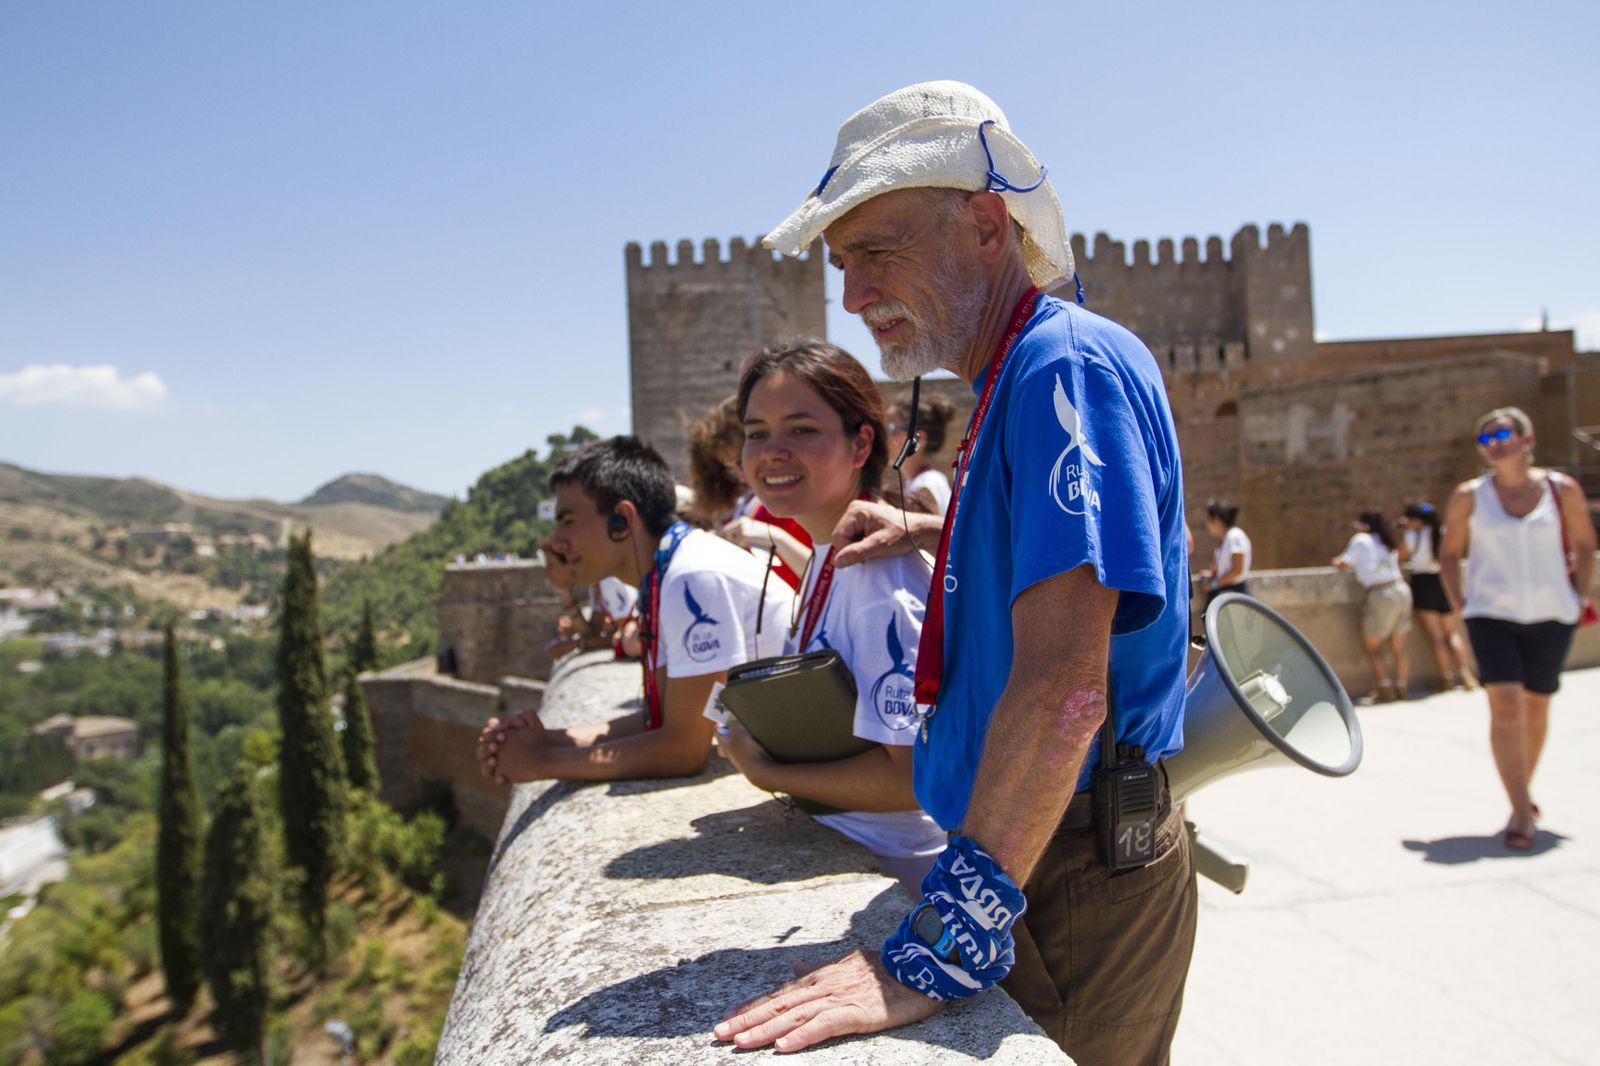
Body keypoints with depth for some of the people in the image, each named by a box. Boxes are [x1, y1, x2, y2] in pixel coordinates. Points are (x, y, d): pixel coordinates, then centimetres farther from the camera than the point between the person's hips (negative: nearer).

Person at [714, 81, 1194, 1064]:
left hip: (1085, 867, -9)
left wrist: (942, 947, -32)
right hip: (1029, 853, 10)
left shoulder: (1067, 366, -22)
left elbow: (1062, 687, -31)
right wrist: (925, 533, 20)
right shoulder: (1016, 376, 9)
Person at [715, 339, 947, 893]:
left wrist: (766, 773, -14)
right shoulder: (826, 558, 7)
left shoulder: (880, 575, -21)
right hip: (831, 847, 8)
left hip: (889, 872, -8)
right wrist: (754, 737, 2)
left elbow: (917, 774, -24)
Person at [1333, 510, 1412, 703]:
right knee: (1398, 647, 12)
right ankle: (1402, 687, 14)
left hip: (1380, 595, -7)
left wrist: (1337, 560, 22)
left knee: (1371, 648, 1)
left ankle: (1385, 689, -2)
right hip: (1402, 591, 7)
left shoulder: (1360, 540, -2)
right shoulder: (1388, 543, 16)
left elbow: (1343, 565, 1)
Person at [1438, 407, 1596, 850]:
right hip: (1492, 615, -1)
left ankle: (1524, 789, 33)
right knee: (1506, 706, -13)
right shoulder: (1469, 496, -1)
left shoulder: (1562, 489, 0)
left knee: (1536, 706, 12)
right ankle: (1522, 812, -8)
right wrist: (1461, 605, 1)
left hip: (1551, 615, 2)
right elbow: (1449, 554, 7)